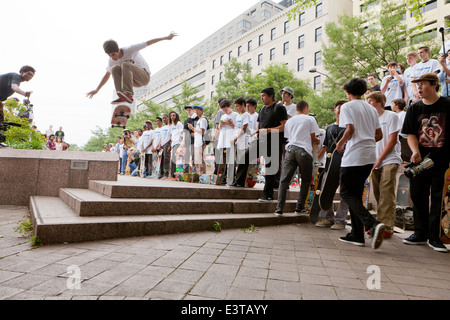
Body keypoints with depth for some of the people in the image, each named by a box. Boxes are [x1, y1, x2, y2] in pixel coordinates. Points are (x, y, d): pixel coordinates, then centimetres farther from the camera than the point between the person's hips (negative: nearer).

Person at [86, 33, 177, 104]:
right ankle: (123, 97, -28)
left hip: (144, 76, -6)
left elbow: (148, 43, -12)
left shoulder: (130, 50, -14)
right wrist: (97, 90, 18)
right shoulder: (111, 61, 1)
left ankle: (128, 94, -41)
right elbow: (107, 75, 16)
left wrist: (167, 38, -10)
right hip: (134, 81, 6)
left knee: (125, 64, -30)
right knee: (115, 69, -18)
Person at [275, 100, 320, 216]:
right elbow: (313, 139, 8)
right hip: (304, 151, -3)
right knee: (306, 180, 11)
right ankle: (300, 207, 11)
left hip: (290, 149, 3)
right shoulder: (310, 119, 9)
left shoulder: (289, 121, 21)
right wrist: (318, 141, 31)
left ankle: (279, 208, -8)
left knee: (284, 179, -1)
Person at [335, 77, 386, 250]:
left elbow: (350, 129, -15)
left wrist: (340, 143, 0)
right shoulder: (371, 108, 19)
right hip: (370, 156, 8)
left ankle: (373, 224, -20)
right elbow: (379, 135, 17)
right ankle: (357, 235, 14)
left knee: (347, 193, -1)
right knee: (355, 193, 12)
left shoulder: (347, 107, -2)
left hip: (354, 156, -7)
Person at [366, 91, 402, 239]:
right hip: (375, 162, 6)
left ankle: (387, 228, -8)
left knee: (386, 195, -11)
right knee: (378, 195, 7)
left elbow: (392, 140, -7)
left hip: (389, 160, -6)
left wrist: (379, 159, -10)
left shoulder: (391, 116, -1)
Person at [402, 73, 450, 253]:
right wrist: (415, 151, -12)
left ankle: (434, 237, 10)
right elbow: (410, 134, 5)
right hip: (420, 160, 3)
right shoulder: (414, 109, 9)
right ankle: (420, 233, 19)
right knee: (418, 196, 6)